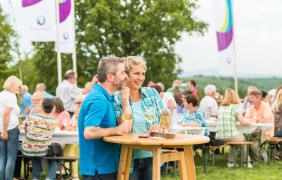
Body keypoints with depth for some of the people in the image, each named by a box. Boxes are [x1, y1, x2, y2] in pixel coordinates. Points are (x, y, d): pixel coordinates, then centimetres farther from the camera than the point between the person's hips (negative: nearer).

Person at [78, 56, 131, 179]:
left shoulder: (106, 97, 10)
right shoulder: (99, 100, -21)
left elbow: (125, 123, 14)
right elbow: (89, 132, -31)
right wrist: (117, 130, -22)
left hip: (106, 166, 10)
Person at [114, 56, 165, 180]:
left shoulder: (152, 93, 5)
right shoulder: (116, 99, -3)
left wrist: (161, 127, -11)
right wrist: (125, 98, -14)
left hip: (151, 156, 2)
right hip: (129, 159, -2)